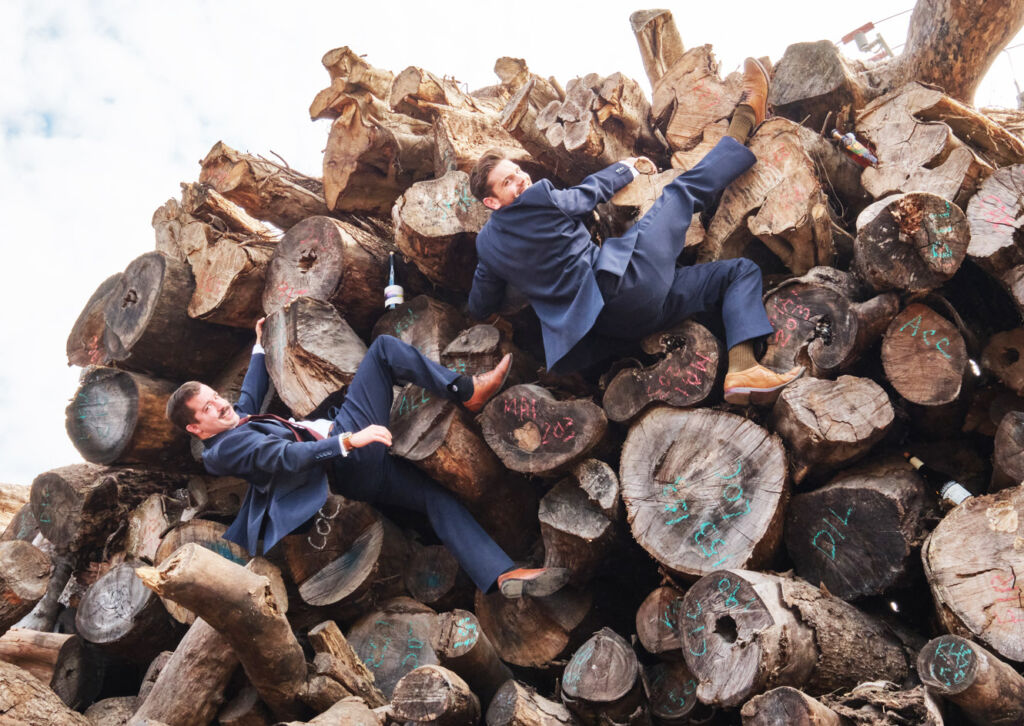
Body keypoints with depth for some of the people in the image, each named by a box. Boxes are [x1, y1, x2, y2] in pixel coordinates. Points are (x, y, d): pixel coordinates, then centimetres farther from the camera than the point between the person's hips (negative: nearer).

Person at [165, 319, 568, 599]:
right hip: (347, 462, -10)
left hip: (357, 470, 10)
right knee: (382, 348, -8)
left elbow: (252, 391, 39)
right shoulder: (224, 448, -11)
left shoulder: (236, 422, 18)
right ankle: (468, 392, -11)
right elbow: (285, 456, -25)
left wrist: (260, 346, 45)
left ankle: (504, 575, -12)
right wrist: (348, 440, -33)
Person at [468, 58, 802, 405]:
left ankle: (742, 370, -11)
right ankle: (745, 117, 29)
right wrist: (625, 168, 31)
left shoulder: (487, 245, 12)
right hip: (622, 282, -8)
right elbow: (588, 193, 9)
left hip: (613, 321, 8)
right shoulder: (539, 200, -10)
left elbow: (478, 308, 23)